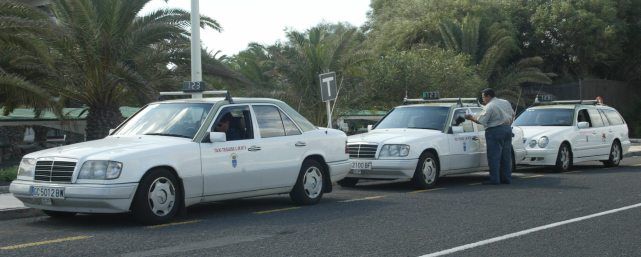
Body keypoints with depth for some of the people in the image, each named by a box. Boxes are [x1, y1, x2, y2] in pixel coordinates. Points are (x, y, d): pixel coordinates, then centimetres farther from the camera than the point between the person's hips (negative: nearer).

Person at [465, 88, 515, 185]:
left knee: (494, 157, -4)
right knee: (506, 156, 11)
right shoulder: (506, 103, 11)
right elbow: (512, 115, 18)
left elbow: (480, 121, -15)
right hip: (508, 130, 8)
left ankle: (494, 179, -7)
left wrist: (471, 118, 0)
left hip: (495, 131, -8)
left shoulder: (489, 107, -12)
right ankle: (506, 178, 13)